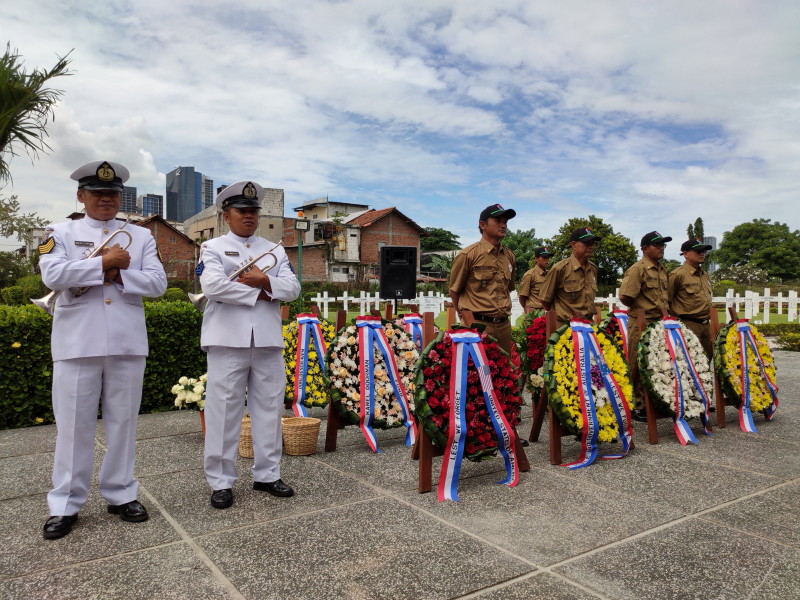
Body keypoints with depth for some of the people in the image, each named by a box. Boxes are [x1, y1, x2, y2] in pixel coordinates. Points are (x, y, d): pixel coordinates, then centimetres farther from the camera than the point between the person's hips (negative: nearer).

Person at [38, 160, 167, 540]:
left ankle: (120, 494, 22)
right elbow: (53, 275, -12)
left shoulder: (141, 236, 11)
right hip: (77, 343, -1)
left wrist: (119, 274, -13)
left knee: (123, 422, 9)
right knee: (74, 424, 4)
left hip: (127, 343, 2)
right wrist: (105, 263, -11)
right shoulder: (61, 233, 7)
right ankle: (65, 504, 17)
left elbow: (157, 283, 0)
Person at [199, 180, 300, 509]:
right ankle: (221, 482, 13)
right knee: (224, 411, 1)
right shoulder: (213, 248, 5)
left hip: (268, 340, 4)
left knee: (269, 409, 9)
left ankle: (267, 474, 22)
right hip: (228, 340, -4)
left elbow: (292, 288, 4)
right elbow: (212, 285, -13)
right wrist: (258, 293, -10)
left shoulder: (275, 250, 16)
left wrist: (264, 281, -13)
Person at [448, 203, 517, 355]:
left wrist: (504, 313, 15)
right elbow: (455, 291, 1)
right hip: (477, 326, -6)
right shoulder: (468, 255, -7)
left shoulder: (510, 256, 11)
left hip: (504, 325, 6)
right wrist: (468, 319, 0)